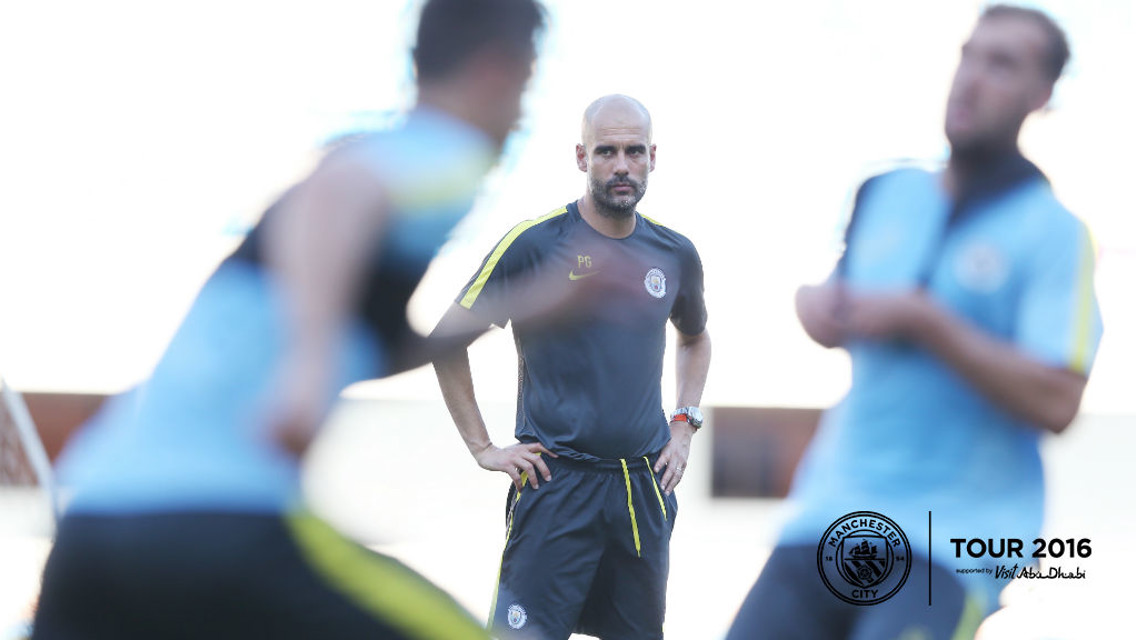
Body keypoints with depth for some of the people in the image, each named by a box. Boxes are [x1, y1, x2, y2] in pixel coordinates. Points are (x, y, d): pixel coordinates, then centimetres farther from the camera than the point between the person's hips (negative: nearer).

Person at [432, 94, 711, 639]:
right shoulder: (534, 244, -7)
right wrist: (482, 447, -4)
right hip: (556, 486, -5)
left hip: (645, 487, 5)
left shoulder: (675, 254, 7)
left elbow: (694, 338, 28)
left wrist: (685, 426, 14)